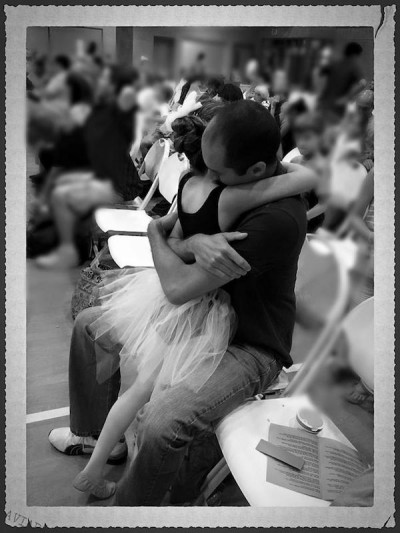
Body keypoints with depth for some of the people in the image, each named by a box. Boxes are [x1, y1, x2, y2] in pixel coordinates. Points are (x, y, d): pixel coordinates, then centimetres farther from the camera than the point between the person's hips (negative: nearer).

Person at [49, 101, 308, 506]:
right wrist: (195, 244, -27)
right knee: (90, 324, 11)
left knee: (162, 422, -34)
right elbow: (173, 237, -2)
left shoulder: (278, 218, -33)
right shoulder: (228, 180, -6)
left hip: (250, 347, -8)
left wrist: (156, 233, -9)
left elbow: (178, 287, -29)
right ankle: (99, 435, 29)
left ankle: (130, 507, -1)